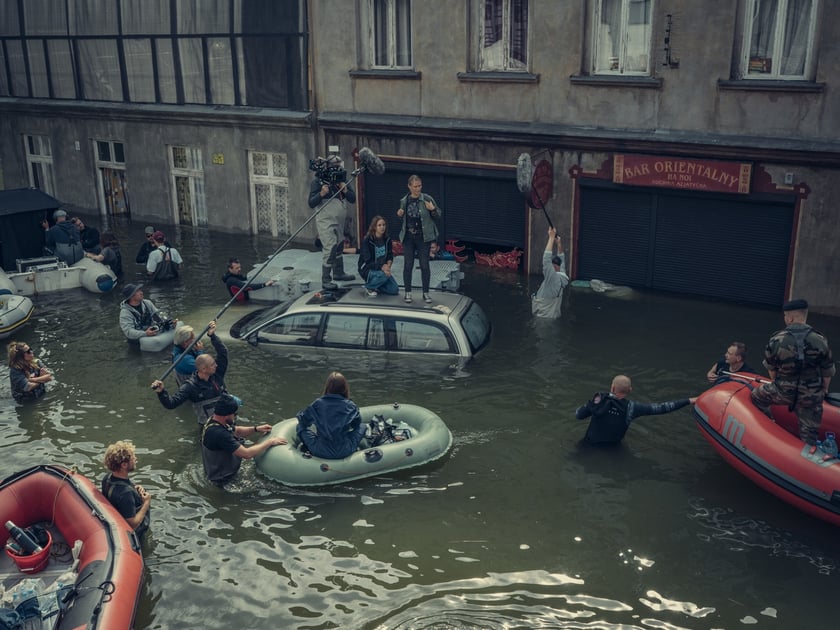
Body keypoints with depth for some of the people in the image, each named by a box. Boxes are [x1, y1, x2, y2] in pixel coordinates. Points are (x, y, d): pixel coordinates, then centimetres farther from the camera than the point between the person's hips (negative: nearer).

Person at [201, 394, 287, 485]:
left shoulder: (213, 420, -6)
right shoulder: (218, 433, -35)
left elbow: (236, 431, 12)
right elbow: (247, 454, -32)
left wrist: (256, 429, -3)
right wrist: (270, 442, -20)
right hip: (223, 478, -9)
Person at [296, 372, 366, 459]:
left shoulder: (317, 404, -6)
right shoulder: (350, 406, -6)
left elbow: (302, 419, 9)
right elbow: (357, 423, 12)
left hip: (320, 452, 0)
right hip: (345, 452, 0)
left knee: (301, 427, 19)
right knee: (362, 427, 22)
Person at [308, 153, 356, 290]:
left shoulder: (342, 181, 5)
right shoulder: (318, 182, -11)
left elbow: (353, 199, 1)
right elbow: (311, 203, -13)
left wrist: (345, 190, -17)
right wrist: (321, 194, -29)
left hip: (339, 222, 7)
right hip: (325, 222, -7)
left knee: (339, 247, 20)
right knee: (330, 249, -15)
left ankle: (338, 273, 37)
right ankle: (326, 281, -10)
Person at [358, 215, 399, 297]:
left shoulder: (387, 240, -2)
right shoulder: (367, 240, -19)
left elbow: (390, 256, -1)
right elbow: (368, 261, -24)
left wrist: (388, 265, -25)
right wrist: (382, 267, -39)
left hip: (383, 268, 6)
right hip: (366, 269, -6)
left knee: (394, 290, -8)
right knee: (383, 275, -37)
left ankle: (375, 285, 16)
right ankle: (369, 286, -8)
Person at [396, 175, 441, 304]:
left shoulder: (427, 199, -7)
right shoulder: (404, 201, 3)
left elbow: (439, 215, -2)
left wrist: (433, 209, -22)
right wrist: (400, 214, -4)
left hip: (423, 237, -2)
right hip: (408, 236, 2)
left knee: (424, 265, 2)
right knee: (408, 264, 6)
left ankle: (426, 293, 13)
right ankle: (408, 292, 16)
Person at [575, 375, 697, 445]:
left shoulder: (599, 399, -22)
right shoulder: (631, 407, -22)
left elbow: (578, 415, -12)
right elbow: (661, 408, -19)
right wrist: (688, 401, -14)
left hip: (591, 441, 0)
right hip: (612, 445, 0)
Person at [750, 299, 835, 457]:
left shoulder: (776, 340, -11)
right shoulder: (820, 340, -10)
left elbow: (770, 368, 4)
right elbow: (828, 372, 1)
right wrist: (824, 389, 19)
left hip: (783, 392, -1)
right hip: (811, 396, 1)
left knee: (757, 395, 26)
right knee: (809, 433, 14)